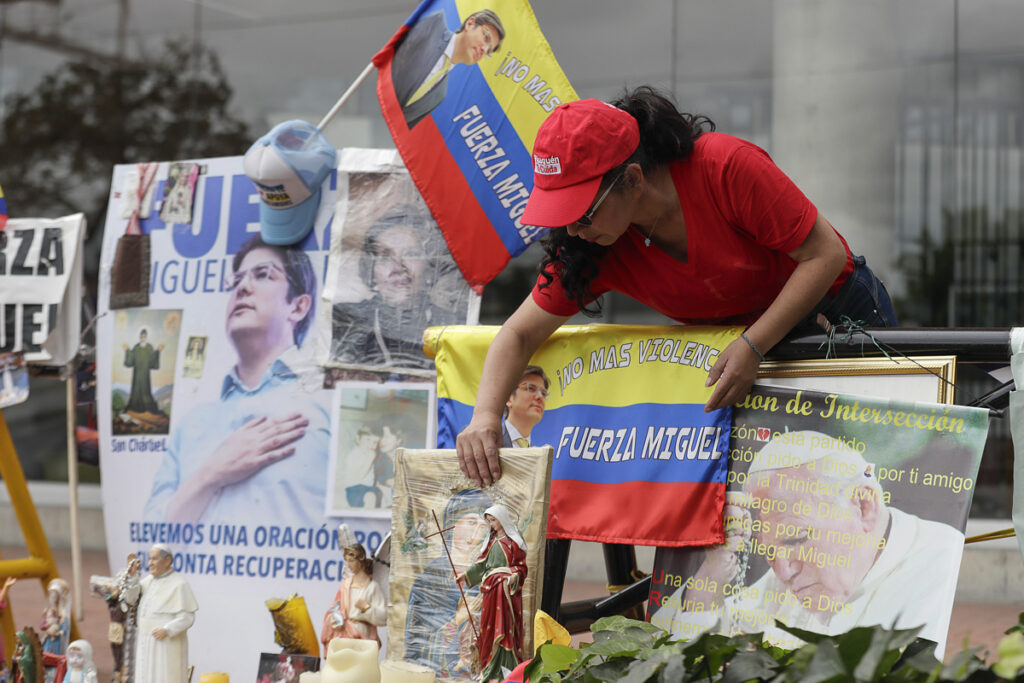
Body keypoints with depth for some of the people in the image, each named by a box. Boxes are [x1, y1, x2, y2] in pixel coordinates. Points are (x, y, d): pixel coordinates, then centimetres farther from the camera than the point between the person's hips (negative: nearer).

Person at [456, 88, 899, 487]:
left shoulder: (727, 166, -35)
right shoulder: (591, 245, -20)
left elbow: (826, 254, -28)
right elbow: (521, 333, -12)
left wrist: (753, 348, -34)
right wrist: (485, 416, -30)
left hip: (836, 313, -3)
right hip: (734, 343, 3)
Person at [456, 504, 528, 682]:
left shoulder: (513, 540, -3)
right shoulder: (491, 540, 16)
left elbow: (520, 566, -6)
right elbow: (481, 563, 20)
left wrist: (514, 576, -24)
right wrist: (466, 575, 13)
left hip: (507, 588, -6)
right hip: (491, 587, 6)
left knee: (505, 626, -11)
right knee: (489, 626, 4)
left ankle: (507, 667, -12)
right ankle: (490, 667, 9)